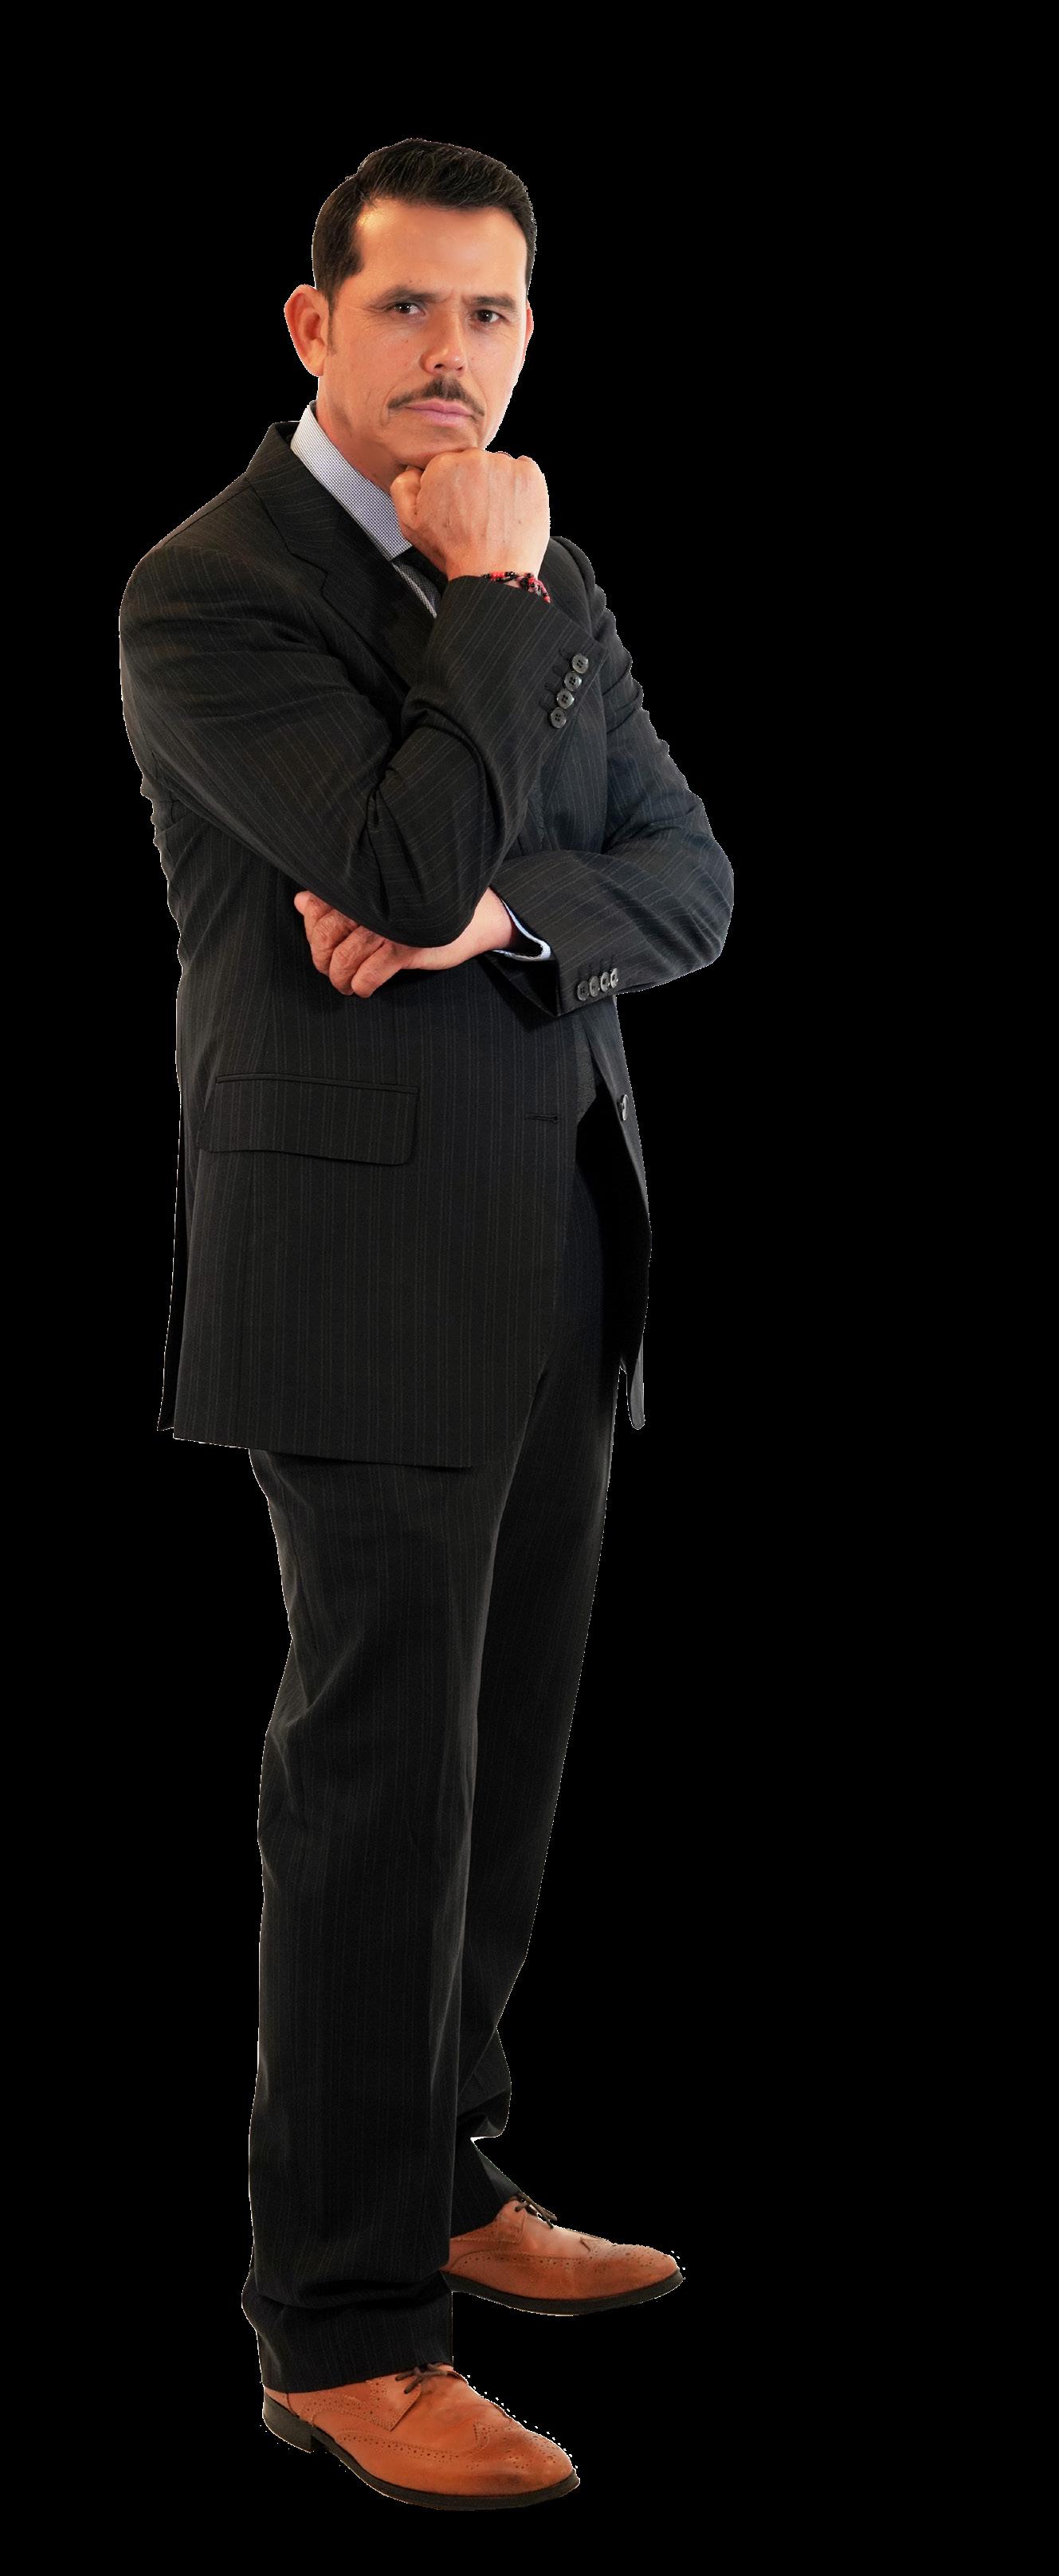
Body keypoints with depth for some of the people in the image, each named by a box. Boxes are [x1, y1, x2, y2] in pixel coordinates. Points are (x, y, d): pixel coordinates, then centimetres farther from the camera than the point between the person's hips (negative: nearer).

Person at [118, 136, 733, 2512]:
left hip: (561, 1245, 7)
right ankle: (342, 2327, 2)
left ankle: (437, 2179, 27)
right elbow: (415, 853, -23)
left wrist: (496, 917, -13)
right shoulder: (210, 591, -10)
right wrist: (495, 589, -13)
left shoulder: (542, 586, 14)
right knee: (385, 1778, -5)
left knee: (500, 1755, 12)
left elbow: (690, 886, 6)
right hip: (367, 1251, -7)